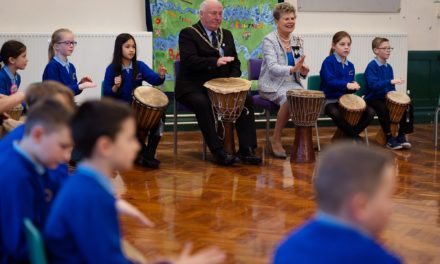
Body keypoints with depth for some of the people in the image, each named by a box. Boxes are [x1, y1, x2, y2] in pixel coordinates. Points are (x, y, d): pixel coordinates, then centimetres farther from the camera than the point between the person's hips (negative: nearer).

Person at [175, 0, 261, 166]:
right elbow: (189, 60, -19)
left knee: (247, 100, -16)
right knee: (202, 103, -36)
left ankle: (246, 150, -17)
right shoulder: (188, 34, -4)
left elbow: (235, 62, 17)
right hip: (194, 87, -6)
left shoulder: (226, 35, 17)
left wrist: (232, 80, -4)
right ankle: (218, 152, -32)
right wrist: (215, 62, -32)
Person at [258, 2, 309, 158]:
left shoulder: (297, 42, 12)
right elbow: (272, 67, -20)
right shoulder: (269, 40, -7)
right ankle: (276, 139, -17)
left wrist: (303, 71, -8)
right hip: (272, 85, -5)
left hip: (292, 83, 5)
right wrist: (292, 69, -35)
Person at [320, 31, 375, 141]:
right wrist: (347, 85, -35)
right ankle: (355, 138, -18)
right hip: (330, 99, -6)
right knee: (336, 113, -40)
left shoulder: (350, 66, 12)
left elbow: (351, 85, 14)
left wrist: (354, 86, -10)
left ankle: (349, 136, -1)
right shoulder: (328, 61, -9)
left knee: (370, 112, -12)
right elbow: (330, 81, -23)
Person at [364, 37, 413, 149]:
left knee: (407, 106, -8)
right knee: (383, 108, -36)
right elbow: (373, 85, -28)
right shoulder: (371, 66, -13)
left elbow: (391, 87, 15)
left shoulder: (389, 67, 10)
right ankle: (389, 139, -21)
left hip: (386, 98, 7)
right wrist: (391, 81, -36)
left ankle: (402, 136, 1)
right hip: (373, 99, -7)